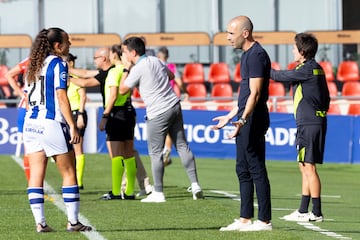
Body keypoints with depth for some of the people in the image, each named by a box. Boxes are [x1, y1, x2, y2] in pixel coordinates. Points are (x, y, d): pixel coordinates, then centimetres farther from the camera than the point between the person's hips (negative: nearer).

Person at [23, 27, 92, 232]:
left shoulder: (34, 65, 14)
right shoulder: (58, 63, -7)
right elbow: (61, 96, -14)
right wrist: (72, 126, -14)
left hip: (31, 124, 7)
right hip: (52, 124, -7)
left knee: (36, 175, 3)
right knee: (69, 173, 3)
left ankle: (40, 223, 0)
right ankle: (73, 221, 3)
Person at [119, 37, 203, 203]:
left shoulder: (137, 70, -12)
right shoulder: (155, 60, 11)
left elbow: (122, 90, -3)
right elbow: (171, 75, 26)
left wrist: (126, 69, 3)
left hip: (158, 114, -8)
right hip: (174, 106, 8)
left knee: (155, 153, 0)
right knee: (182, 146, 9)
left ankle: (158, 193, 2)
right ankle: (195, 184, 6)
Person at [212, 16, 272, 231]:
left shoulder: (256, 55, -14)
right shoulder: (248, 54, 17)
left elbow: (255, 94, -21)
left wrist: (243, 119, -27)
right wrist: (230, 116, 29)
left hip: (253, 122, -10)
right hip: (245, 121, 10)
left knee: (257, 171, -7)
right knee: (243, 171, 12)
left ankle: (265, 220, -4)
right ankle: (245, 219, 16)